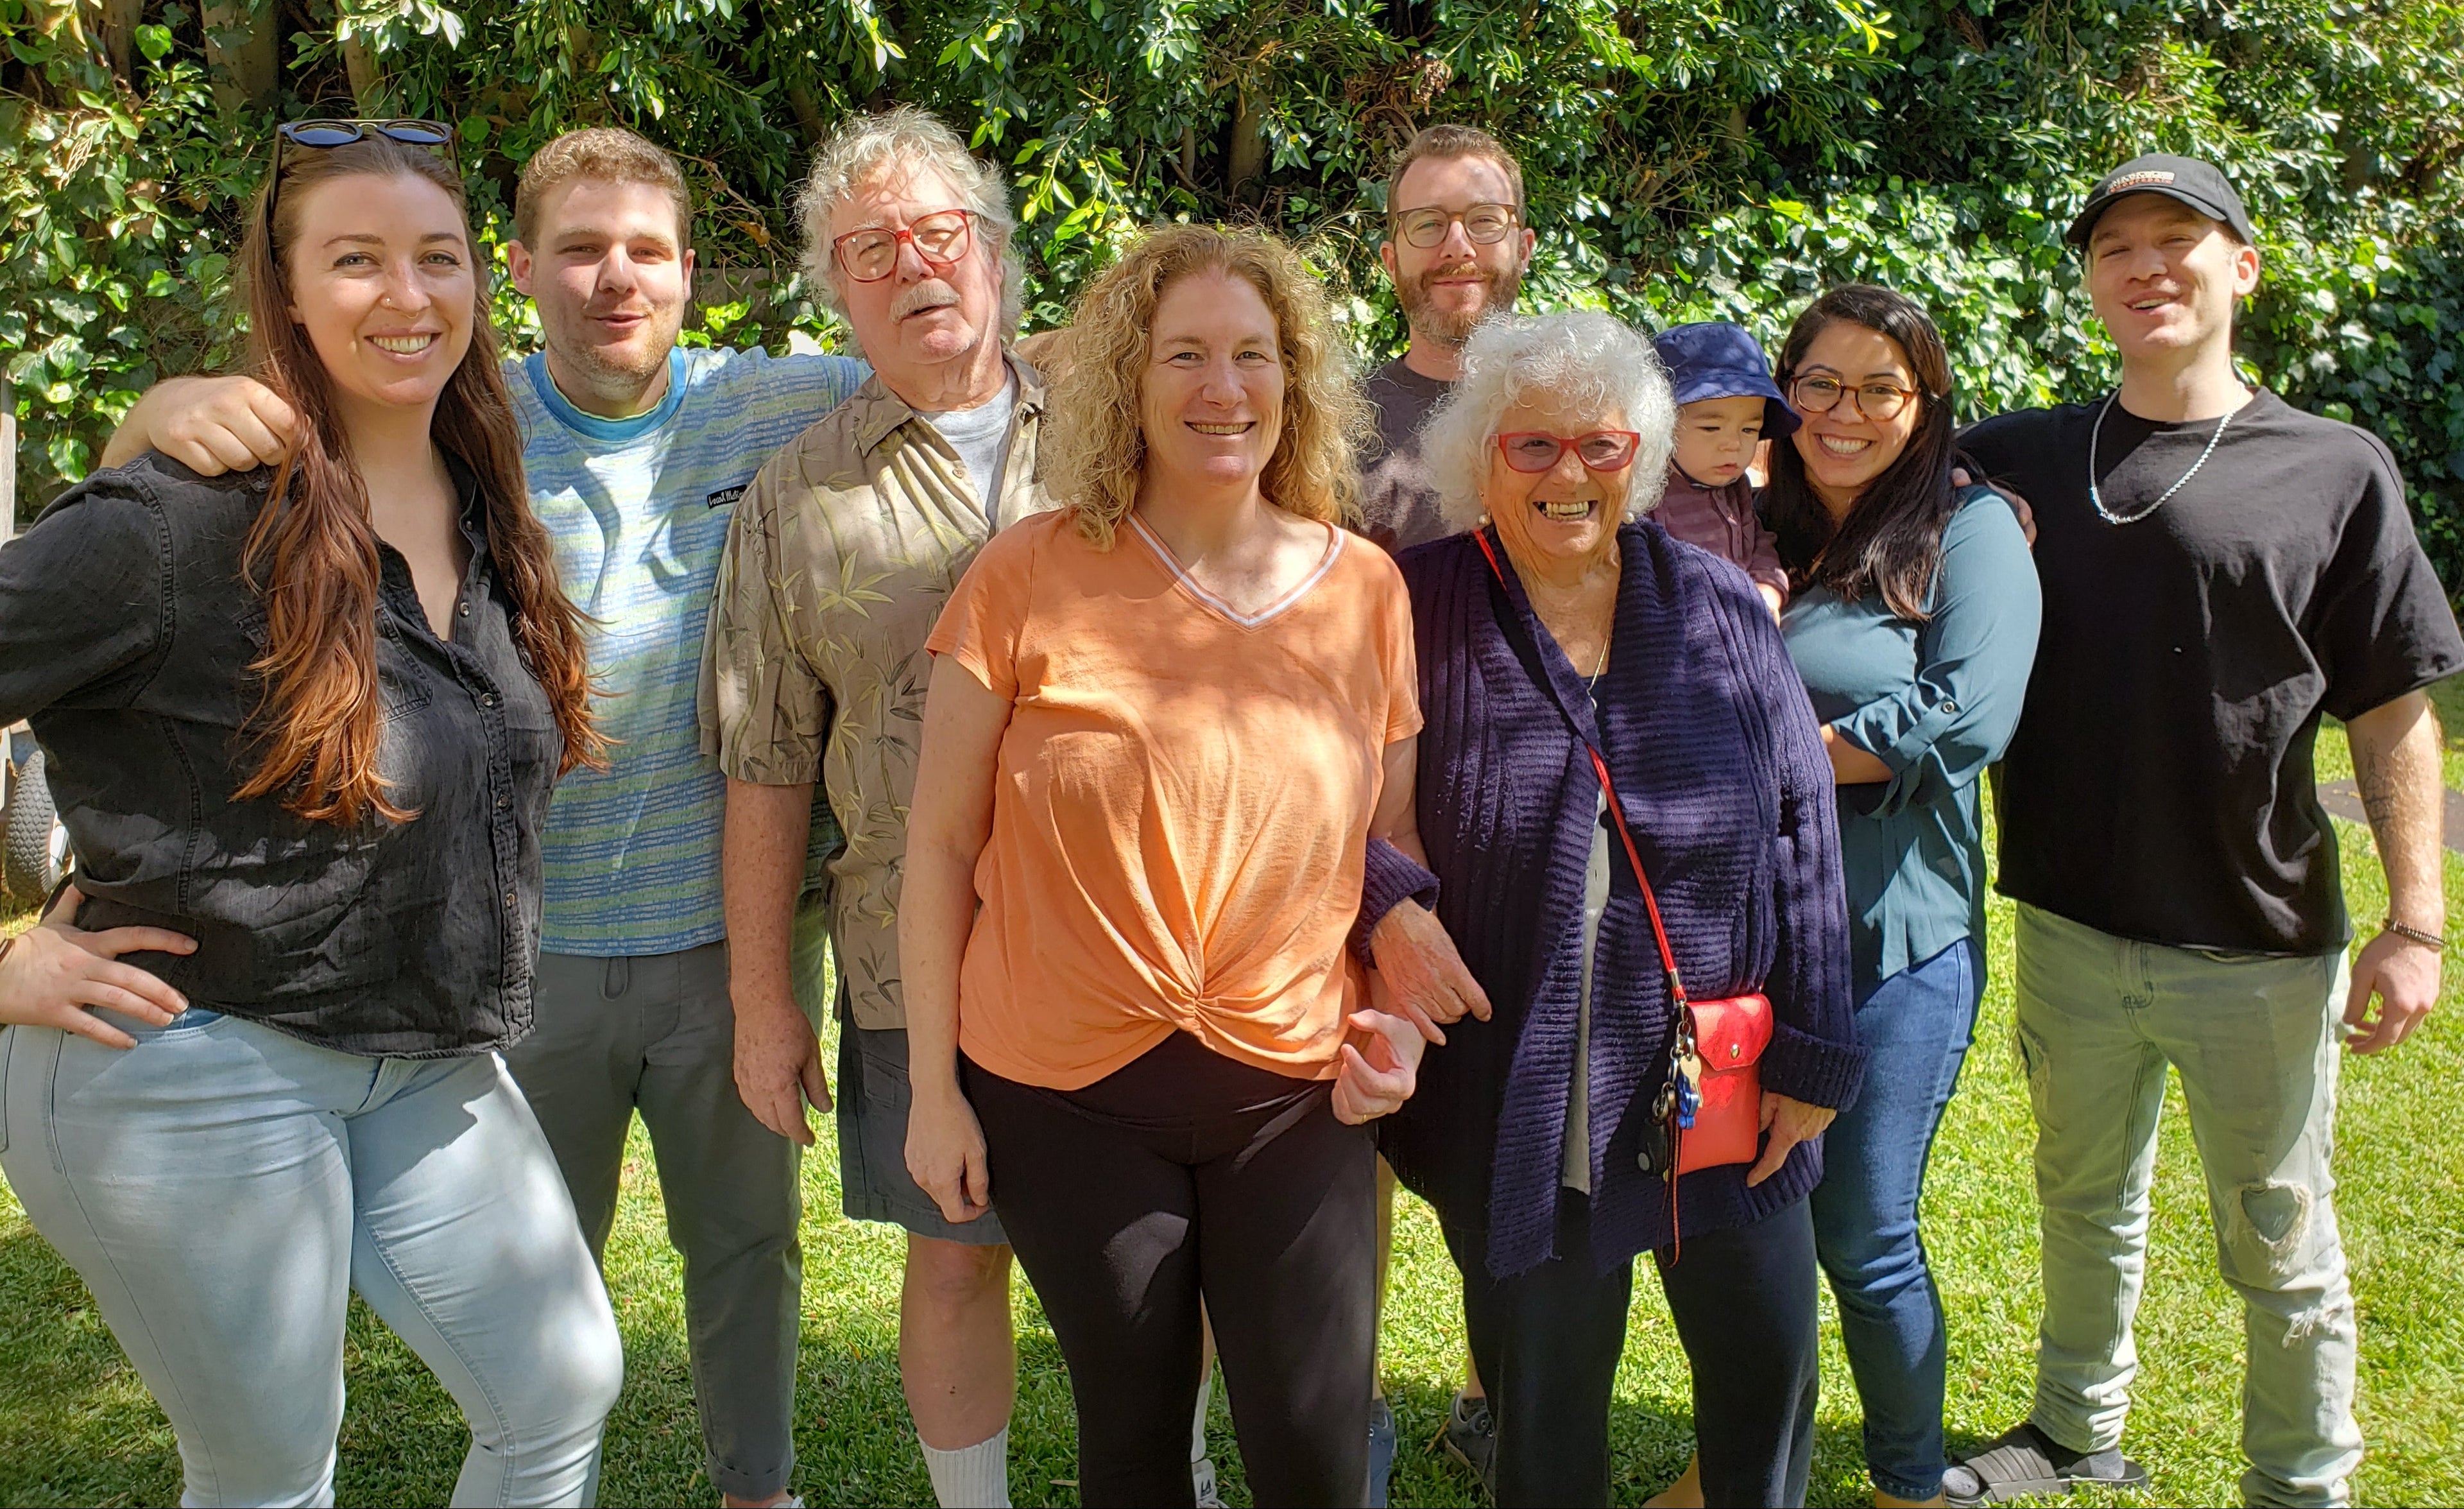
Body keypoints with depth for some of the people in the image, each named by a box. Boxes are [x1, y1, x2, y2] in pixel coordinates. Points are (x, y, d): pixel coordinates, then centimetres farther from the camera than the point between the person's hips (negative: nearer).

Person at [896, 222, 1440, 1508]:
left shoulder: (1366, 589, 1)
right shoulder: (1029, 581, -7)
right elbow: (943, 844, -3)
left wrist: (1402, 1017, -4)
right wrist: (933, 1089, -3)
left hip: (1295, 1094, 2)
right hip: (1068, 1097, -1)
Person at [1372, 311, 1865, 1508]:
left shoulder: (1718, 608, 0)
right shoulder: (1418, 612, -6)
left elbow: (1804, 829, 1)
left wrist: (1813, 1048, -1)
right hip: (1518, 1106, -2)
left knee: (1768, 1373, 17)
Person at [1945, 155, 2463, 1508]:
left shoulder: (2335, 471, -4)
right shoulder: (2018, 460, 3)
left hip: (2262, 942, -3)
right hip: (2070, 927, 3)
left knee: (2280, 1246, 10)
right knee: (2084, 1202, 21)